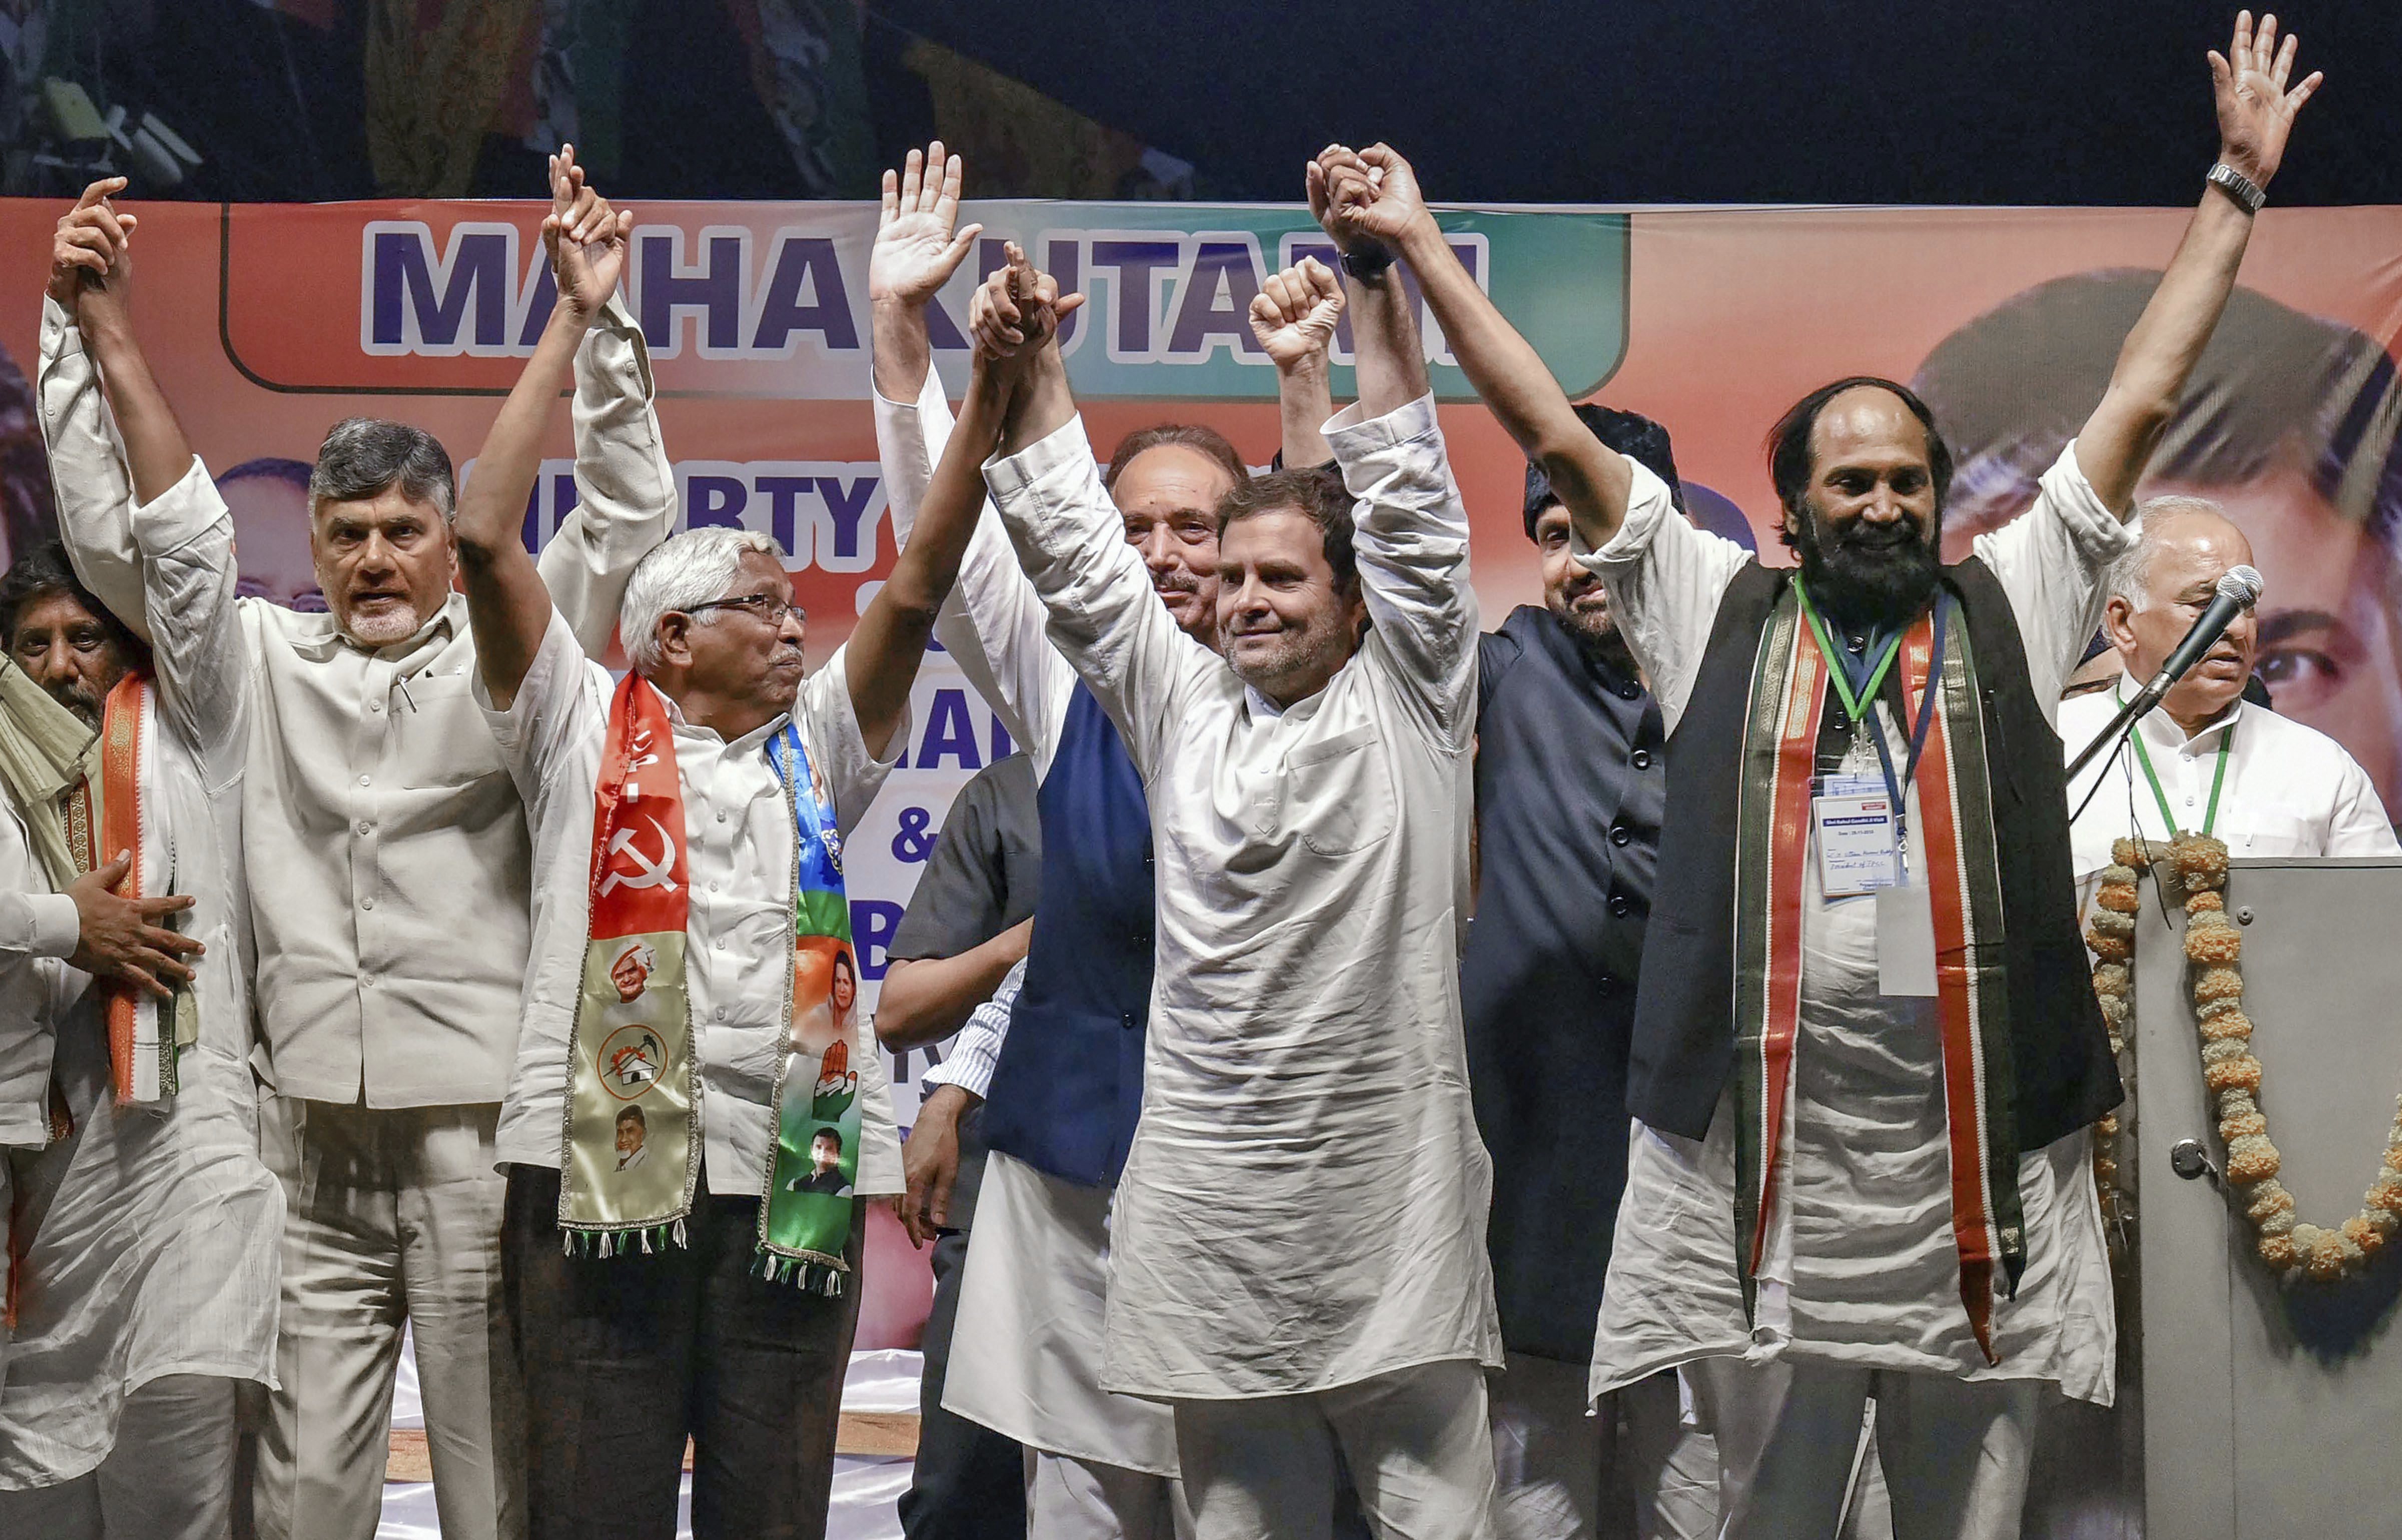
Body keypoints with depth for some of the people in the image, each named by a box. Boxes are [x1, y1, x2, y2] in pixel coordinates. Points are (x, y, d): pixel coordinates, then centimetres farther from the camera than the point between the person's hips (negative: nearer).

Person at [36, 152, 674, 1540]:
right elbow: (118, 535, 13)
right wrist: (89, 321, 6)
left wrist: (601, 313, -9)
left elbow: (627, 518, -1)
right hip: (311, 1140, 3)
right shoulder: (263, 661, 14)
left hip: (480, 1127, -2)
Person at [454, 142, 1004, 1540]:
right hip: (597, 1161, -3)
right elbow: (488, 536, -1)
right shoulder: (588, 728, 8)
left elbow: (916, 589, 5)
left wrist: (991, 391, -6)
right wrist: (576, 323, 1)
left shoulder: (817, 748, 16)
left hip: (795, 1172, 3)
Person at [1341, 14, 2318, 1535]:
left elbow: (2144, 397, 13)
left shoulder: (2006, 608, 11)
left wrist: (2237, 186, 14)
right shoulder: (1721, 613, 10)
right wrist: (1423, 246, 10)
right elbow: (1559, 435, 10)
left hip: (1975, 1143, 1)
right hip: (1767, 1147, -1)